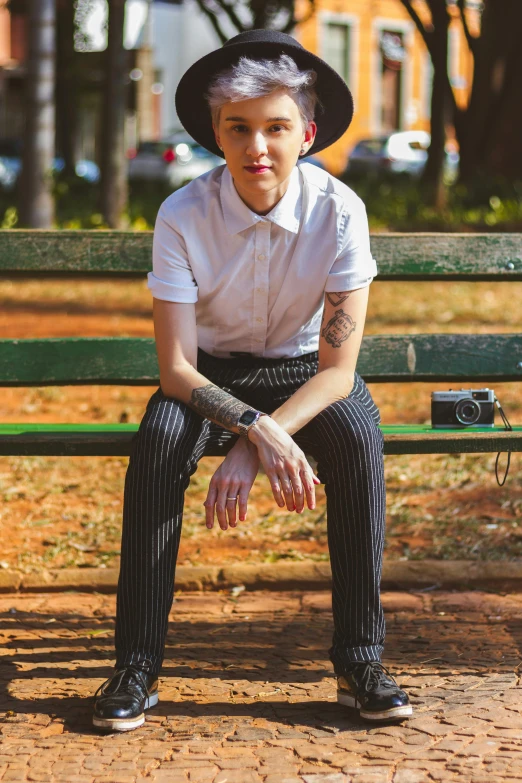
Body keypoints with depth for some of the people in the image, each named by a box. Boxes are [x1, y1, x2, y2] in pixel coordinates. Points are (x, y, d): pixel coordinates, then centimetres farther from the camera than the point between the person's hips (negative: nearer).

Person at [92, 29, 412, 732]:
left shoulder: (339, 211, -20)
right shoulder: (183, 216, -20)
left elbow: (338, 369, -21)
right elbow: (176, 367, -21)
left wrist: (250, 452, -33)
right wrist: (259, 430, -38)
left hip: (305, 369, 0)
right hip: (211, 372, 0)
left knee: (360, 441, -32)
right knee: (158, 441, -32)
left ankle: (360, 662, -22)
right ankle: (136, 668, -24)